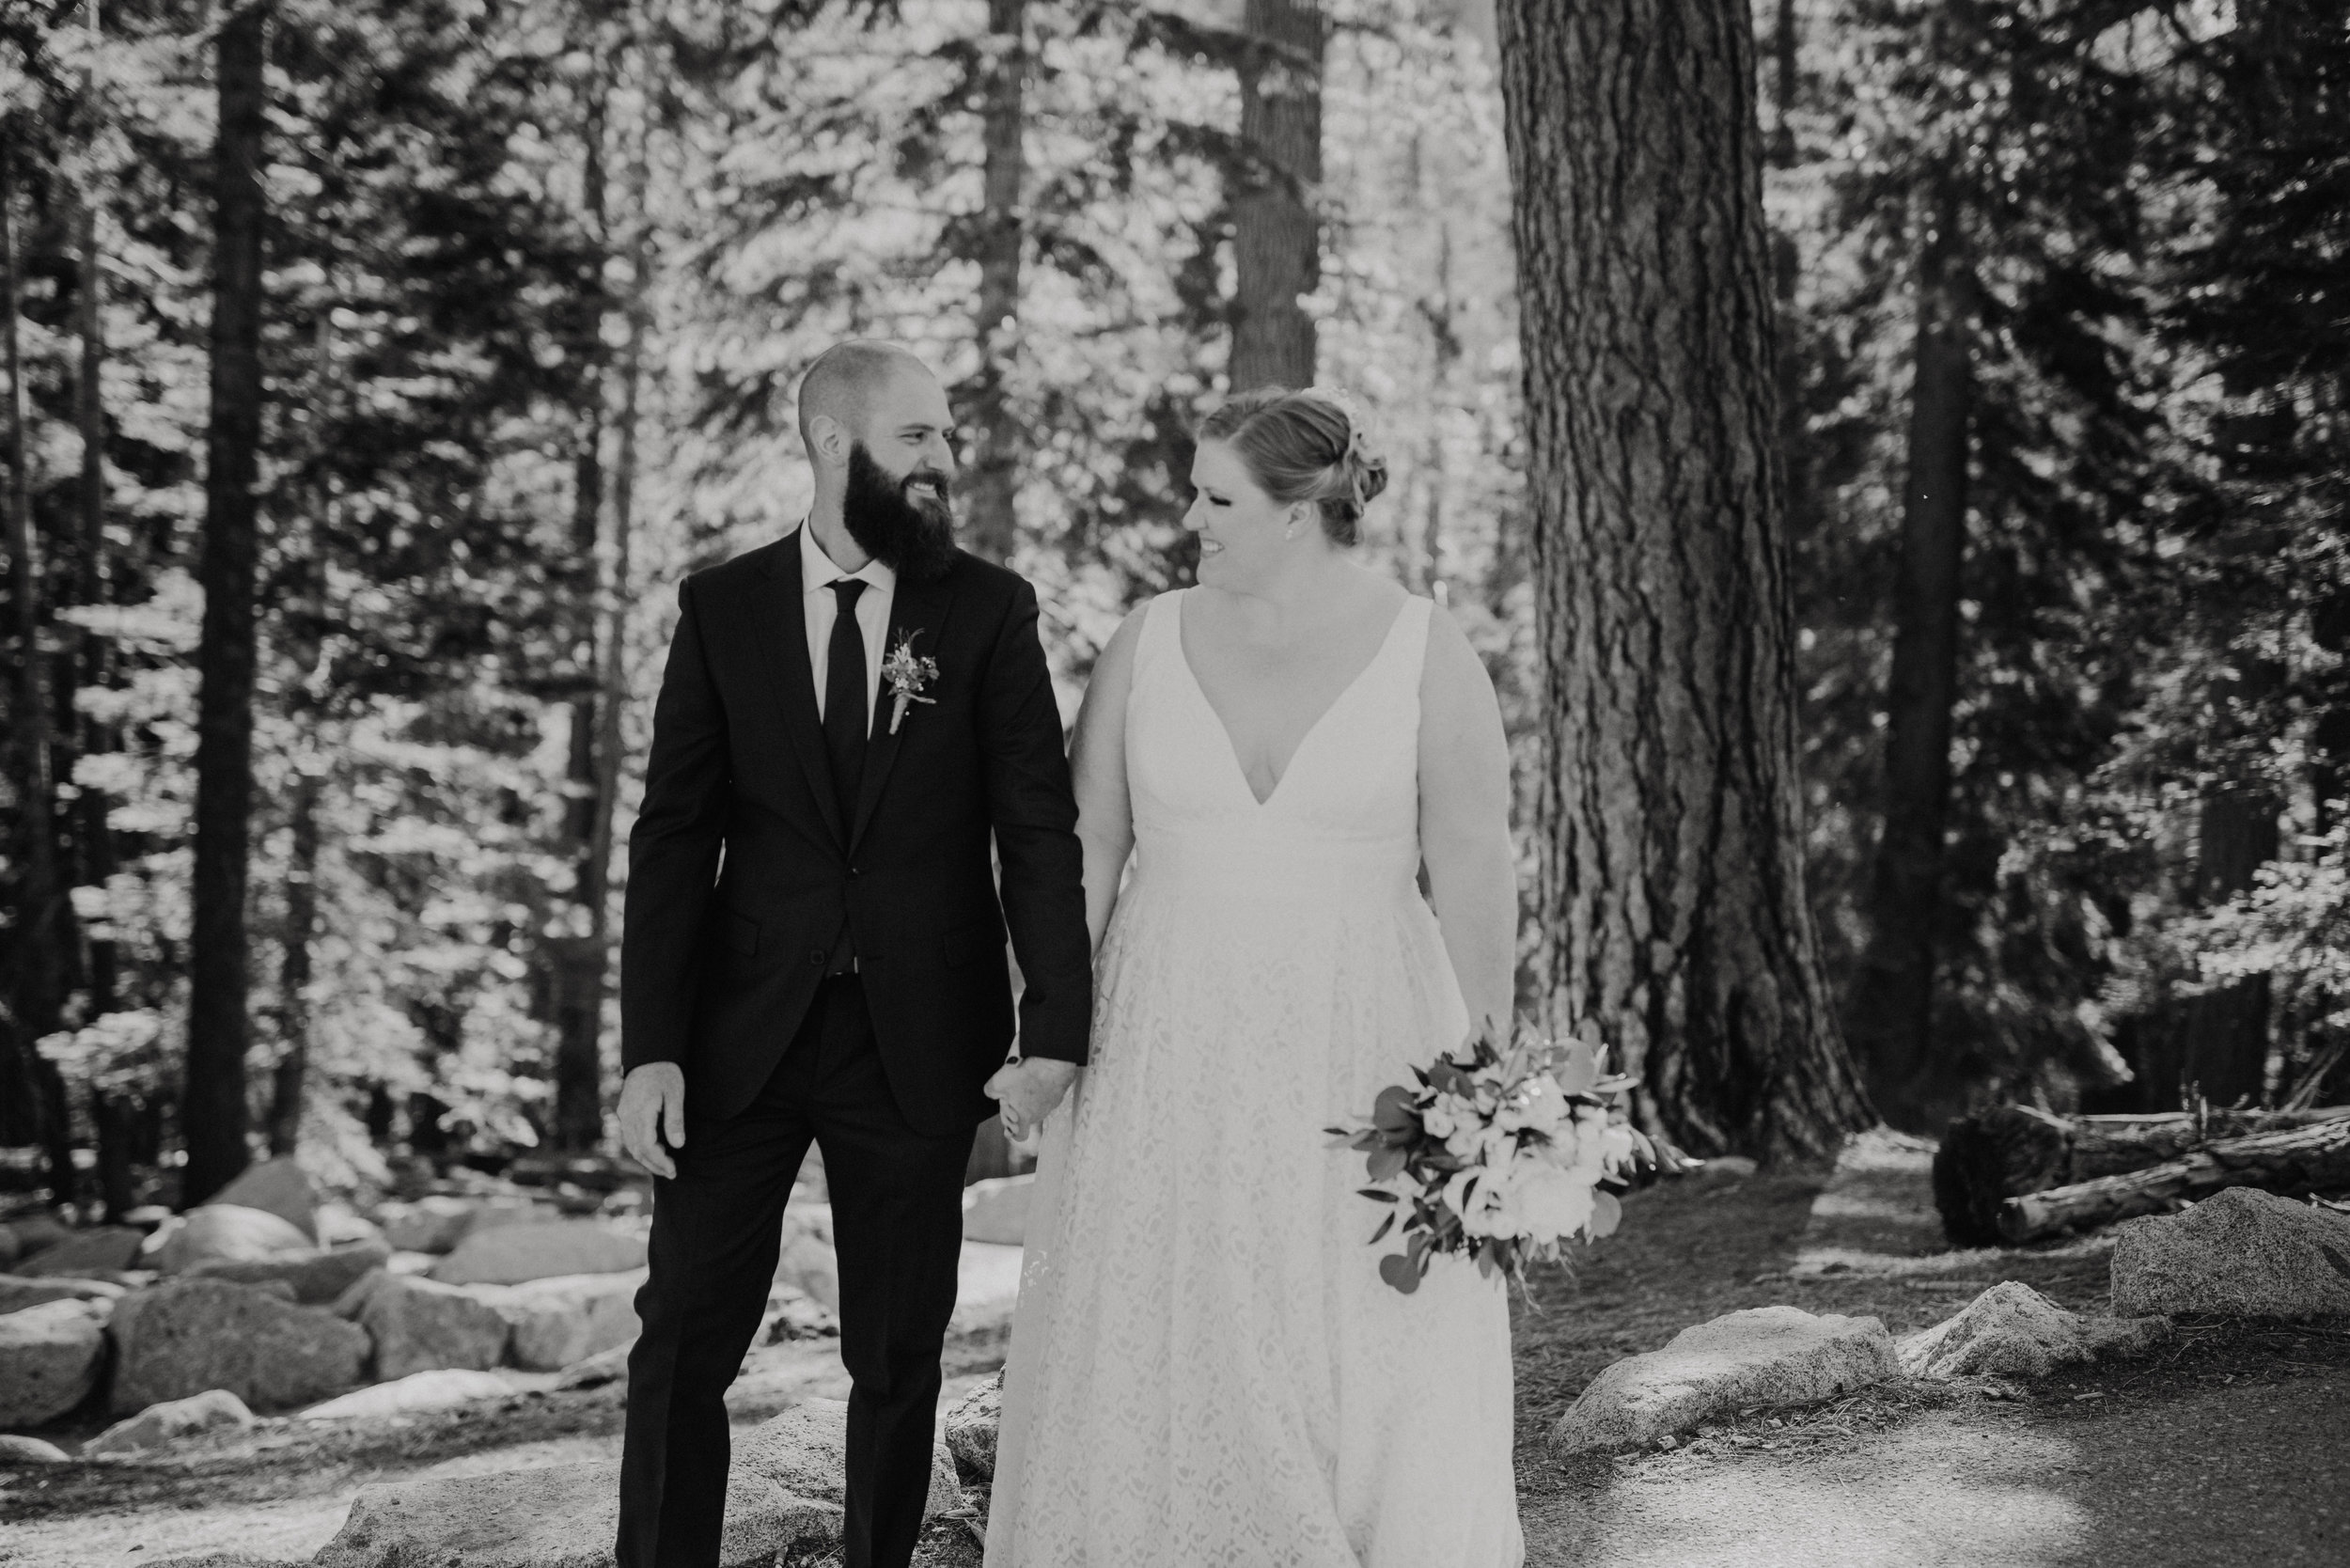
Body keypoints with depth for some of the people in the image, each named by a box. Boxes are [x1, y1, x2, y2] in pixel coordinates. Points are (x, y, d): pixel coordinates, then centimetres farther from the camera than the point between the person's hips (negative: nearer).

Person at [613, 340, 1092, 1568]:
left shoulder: (988, 612, 2)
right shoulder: (723, 609, 3)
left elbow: (1040, 831, -2)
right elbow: (673, 838, 1)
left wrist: (1056, 1030, -13)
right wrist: (650, 1048, -8)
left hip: (917, 1040, 0)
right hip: (745, 1029, 0)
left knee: (898, 1358, 7)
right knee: (683, 1346, 1)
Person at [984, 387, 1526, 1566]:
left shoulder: (1429, 659, -4)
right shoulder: (1149, 644, 2)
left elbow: (1473, 881, -3)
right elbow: (1082, 852, 5)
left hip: (1354, 1055, -2)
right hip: (1167, 1059, 2)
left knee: (1364, 1375, -3)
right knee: (1152, 1365, 2)